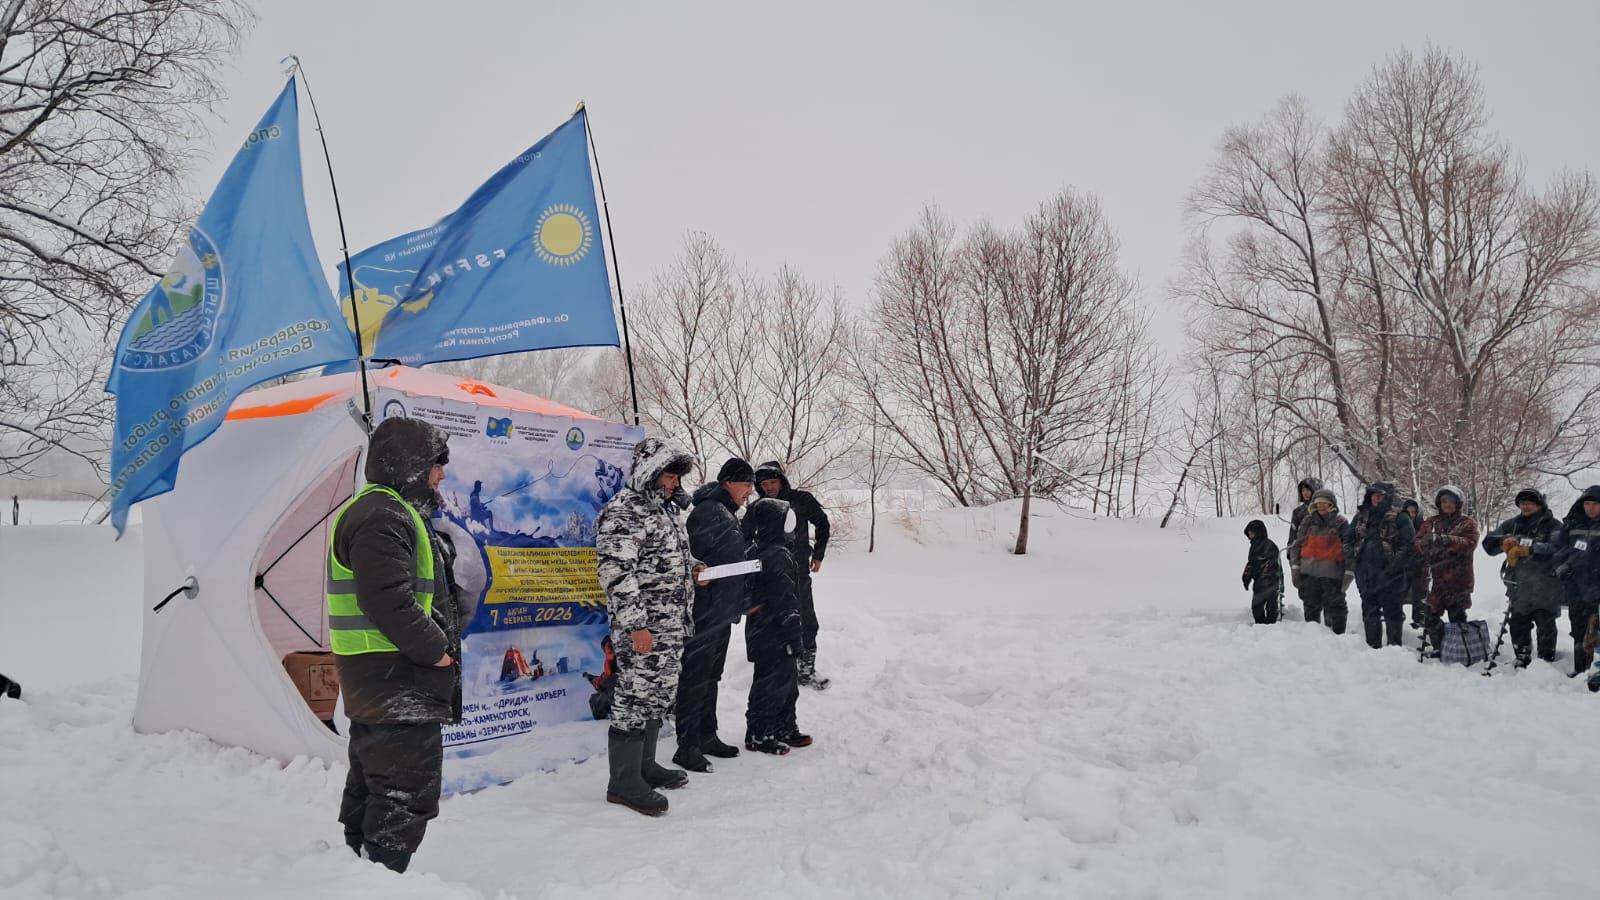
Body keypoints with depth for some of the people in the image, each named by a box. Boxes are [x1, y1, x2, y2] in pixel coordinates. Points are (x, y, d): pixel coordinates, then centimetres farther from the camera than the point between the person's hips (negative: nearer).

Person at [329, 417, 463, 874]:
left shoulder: (393, 511, 19)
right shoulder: (381, 515, -17)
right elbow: (388, 601, -26)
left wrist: (440, 645, 12)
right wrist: (436, 650, -17)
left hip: (377, 682, 12)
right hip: (397, 681, -12)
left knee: (371, 782, 20)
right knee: (407, 790, -6)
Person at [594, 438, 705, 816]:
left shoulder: (664, 509, 16)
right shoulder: (624, 513, -16)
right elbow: (616, 572, -22)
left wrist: (692, 567, 14)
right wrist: (635, 624, -24)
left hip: (672, 627, 10)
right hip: (643, 629, -10)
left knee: (658, 696, 18)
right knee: (635, 698, -4)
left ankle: (645, 766, 32)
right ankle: (624, 782, 6)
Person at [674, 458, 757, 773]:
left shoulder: (728, 514, 17)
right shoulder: (707, 512, -16)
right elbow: (694, 560, -23)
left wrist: (742, 602, 23)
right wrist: (700, 607, -25)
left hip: (722, 613, 10)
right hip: (705, 613, -10)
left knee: (711, 676, 17)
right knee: (696, 677, -4)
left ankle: (707, 736, 28)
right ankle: (688, 746, 2)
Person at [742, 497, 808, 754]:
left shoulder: (755, 552, 10)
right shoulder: (778, 557, -21)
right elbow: (786, 600, -22)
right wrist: (795, 636, -18)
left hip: (762, 633, 10)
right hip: (775, 637, -10)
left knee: (787, 683, 20)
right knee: (772, 684, 1)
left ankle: (785, 729, 31)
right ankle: (758, 735, 11)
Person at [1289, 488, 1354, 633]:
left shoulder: (1340, 523, -1)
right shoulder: (1307, 521, 9)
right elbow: (1296, 545, 10)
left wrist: (1348, 572, -8)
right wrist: (1295, 567, 3)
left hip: (1331, 574, -4)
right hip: (1309, 572, 4)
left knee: (1334, 607, -1)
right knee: (1311, 607, 13)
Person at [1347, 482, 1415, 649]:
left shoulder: (1399, 517, -6)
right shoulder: (1361, 516, 11)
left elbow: (1409, 545, -12)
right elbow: (1349, 540, 20)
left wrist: (1395, 566, -17)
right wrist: (1353, 554, 2)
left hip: (1390, 576, -5)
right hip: (1365, 574, 5)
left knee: (1392, 611, 2)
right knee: (1369, 611, 12)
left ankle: (1394, 646, 12)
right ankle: (1372, 646, 22)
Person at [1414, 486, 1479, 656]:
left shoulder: (1467, 523, 5)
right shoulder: (1431, 522, 12)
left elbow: (1470, 543, -12)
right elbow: (1417, 544, 3)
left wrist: (1447, 540, -29)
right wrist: (1426, 543, -21)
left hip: (1458, 577, -3)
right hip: (1435, 577, 3)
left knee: (1457, 616, 2)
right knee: (1430, 615, 3)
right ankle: (1437, 647, 15)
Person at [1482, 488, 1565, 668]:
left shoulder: (1553, 525, -2)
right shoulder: (1512, 524, 12)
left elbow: (1556, 549, -19)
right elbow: (1488, 543, 10)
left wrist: (1528, 549, -25)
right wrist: (1504, 542, -10)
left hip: (1545, 587, -5)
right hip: (1518, 585, 5)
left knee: (1545, 625, -6)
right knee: (1518, 625, 11)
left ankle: (1547, 662, 4)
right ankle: (1522, 662, 23)